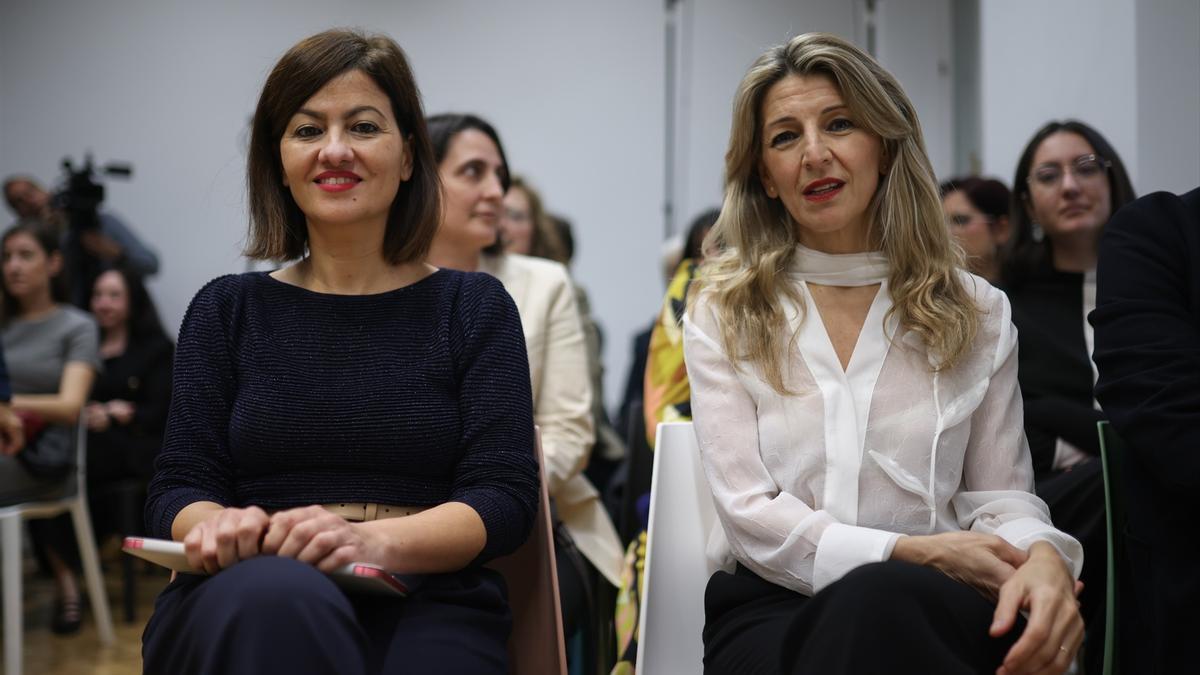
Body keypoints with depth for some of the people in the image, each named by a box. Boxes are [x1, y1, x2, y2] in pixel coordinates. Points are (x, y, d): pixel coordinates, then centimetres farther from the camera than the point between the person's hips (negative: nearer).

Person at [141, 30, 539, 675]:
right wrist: (214, 524, -16)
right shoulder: (226, 308, 16)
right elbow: (178, 487, 9)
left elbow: (505, 495, 1)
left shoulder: (474, 307, 12)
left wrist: (372, 539, -19)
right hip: (238, 610, 1)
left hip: (425, 605, 0)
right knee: (277, 594, -37)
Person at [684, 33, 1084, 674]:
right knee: (867, 599, -39)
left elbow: (1000, 496, 9)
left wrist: (1043, 558, -17)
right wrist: (918, 554, -15)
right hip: (773, 609, -1)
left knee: (879, 602, -37)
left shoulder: (977, 311, 12)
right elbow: (748, 514, -2)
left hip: (931, 610, 2)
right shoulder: (722, 313, 7)